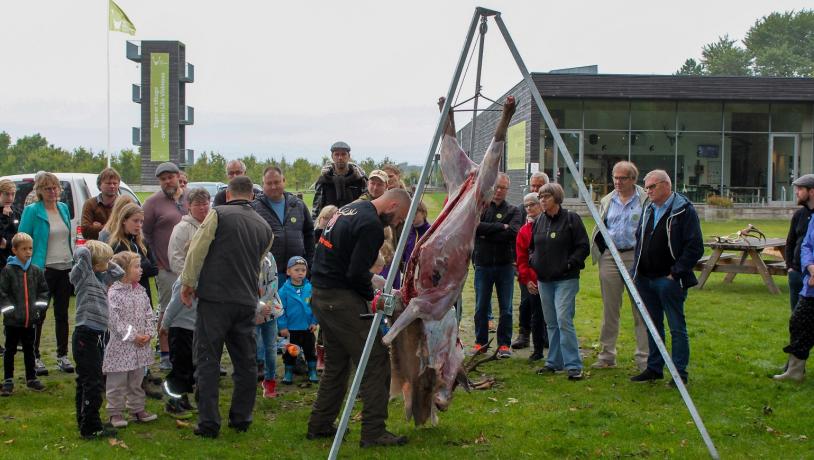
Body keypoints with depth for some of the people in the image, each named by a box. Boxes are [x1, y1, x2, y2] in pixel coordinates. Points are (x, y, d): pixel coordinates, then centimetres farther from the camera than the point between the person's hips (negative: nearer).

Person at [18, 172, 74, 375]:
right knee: (39, 314, 2)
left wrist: (74, 262, 13)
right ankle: (34, 356, 12)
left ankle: (62, 356, 17)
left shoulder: (64, 208, 10)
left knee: (62, 313, 10)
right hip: (44, 269, -5)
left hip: (65, 267, 5)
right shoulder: (32, 211, -7)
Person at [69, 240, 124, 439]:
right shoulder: (84, 275, -8)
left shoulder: (101, 277, 14)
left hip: (97, 335, 9)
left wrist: (106, 261, 14)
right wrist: (86, 250, -2)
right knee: (93, 383, -8)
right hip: (86, 335, -9)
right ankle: (91, 427, -4)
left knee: (86, 382, 16)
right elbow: (82, 253, -23)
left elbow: (119, 272, 25)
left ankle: (85, 424, 24)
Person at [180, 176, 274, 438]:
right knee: (245, 362, 13)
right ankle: (241, 418, 20)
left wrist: (188, 282, 6)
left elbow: (197, 249, -5)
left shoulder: (218, 214, -4)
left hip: (215, 298, -4)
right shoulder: (264, 227, 12)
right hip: (247, 302, 5)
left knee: (208, 360, 0)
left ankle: (209, 423, -1)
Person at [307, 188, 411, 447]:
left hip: (320, 294, 10)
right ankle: (374, 432, -4)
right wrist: (373, 295, -3)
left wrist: (373, 280, 14)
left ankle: (319, 425, 26)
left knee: (336, 363, 20)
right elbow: (355, 273, -20)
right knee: (376, 361, -5)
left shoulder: (349, 210, 15)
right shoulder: (371, 225, -16)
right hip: (341, 298, -10)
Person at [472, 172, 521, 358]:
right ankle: (480, 343, 15)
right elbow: (475, 226, -14)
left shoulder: (513, 211, 6)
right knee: (481, 307, 5)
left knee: (506, 308, 2)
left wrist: (487, 234, -12)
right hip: (483, 265, 0)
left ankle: (504, 344, 9)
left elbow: (513, 232, -12)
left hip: (505, 265, 0)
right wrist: (501, 227, -14)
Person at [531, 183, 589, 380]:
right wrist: (534, 262, 8)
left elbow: (583, 246, -7)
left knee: (564, 320, -15)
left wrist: (570, 263, -15)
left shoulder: (571, 219, -6)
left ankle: (573, 365, -11)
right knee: (551, 323, 12)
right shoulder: (539, 221, 12)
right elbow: (532, 246, 24)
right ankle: (554, 362, 21)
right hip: (544, 280, 7)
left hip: (566, 280, -6)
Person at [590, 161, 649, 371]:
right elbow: (599, 230, 20)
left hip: (636, 257, -4)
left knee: (640, 310, 0)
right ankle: (607, 355, 19)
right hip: (610, 257, 4)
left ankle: (644, 358, 7)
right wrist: (601, 252, 9)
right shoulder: (607, 201, 13)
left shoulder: (645, 201, -2)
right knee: (609, 309, 10)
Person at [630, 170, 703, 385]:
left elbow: (695, 247, -14)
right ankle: (654, 368, 24)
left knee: (677, 328, 0)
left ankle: (680, 373, 7)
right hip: (646, 279, 7)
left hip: (669, 280, -7)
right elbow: (639, 238, 23)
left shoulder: (684, 210, -11)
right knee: (653, 325, 15)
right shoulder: (648, 208, 13)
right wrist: (637, 269, 13)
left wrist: (676, 273, -15)